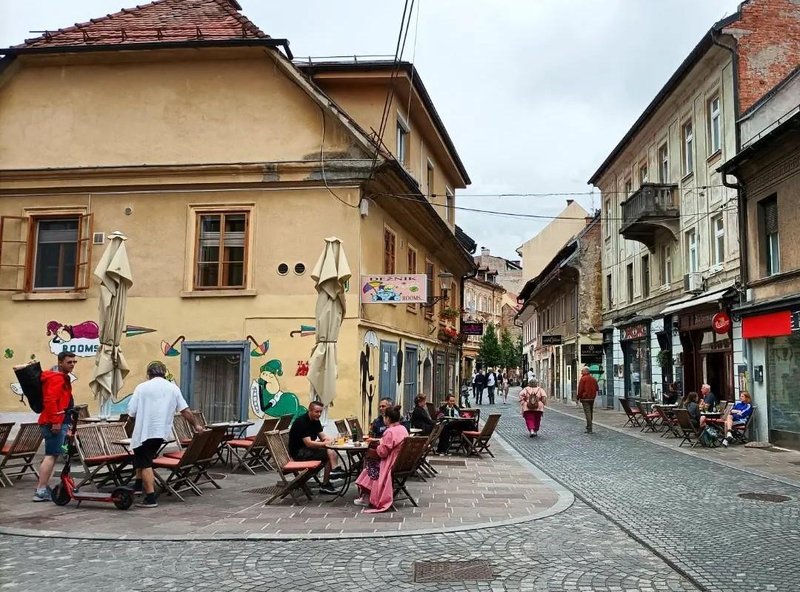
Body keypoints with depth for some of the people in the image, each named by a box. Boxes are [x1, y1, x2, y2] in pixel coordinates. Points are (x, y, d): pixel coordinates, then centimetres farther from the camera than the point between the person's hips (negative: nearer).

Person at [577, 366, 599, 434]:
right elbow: (597, 388, 15)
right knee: (591, 412, 15)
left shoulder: (583, 379, -10)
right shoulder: (593, 379, 11)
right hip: (592, 398, 7)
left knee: (587, 413, -9)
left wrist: (578, 398, -6)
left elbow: (580, 389, -12)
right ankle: (589, 426, 25)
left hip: (585, 398, -7)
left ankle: (589, 429, -13)